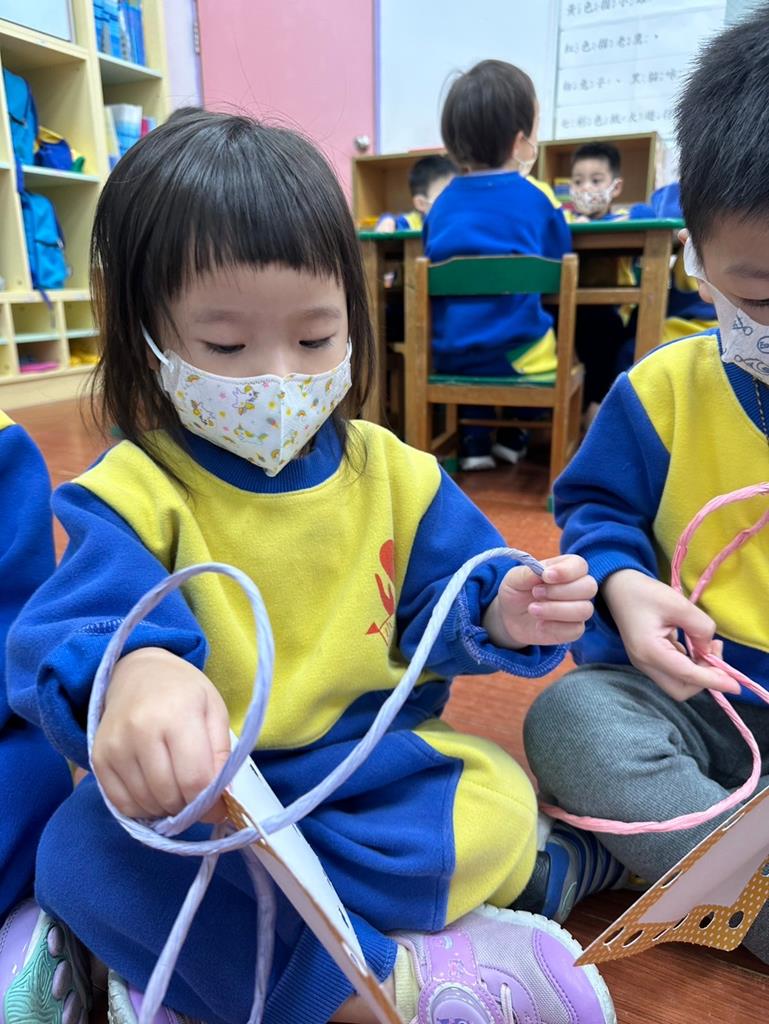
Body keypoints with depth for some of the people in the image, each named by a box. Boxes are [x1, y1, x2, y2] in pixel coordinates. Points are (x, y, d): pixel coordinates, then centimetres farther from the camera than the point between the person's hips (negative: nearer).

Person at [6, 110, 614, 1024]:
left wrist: (500, 617, -22)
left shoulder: (392, 473, 0)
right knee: (79, 849, -28)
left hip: (377, 770, 3)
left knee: (500, 811, -22)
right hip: (198, 796, -1)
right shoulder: (134, 494, -10)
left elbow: (437, 609, 2)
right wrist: (133, 675, -50)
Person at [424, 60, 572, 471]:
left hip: (447, 358, 3)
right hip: (517, 356, -3)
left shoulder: (442, 202, 6)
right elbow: (559, 254, 10)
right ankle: (512, 435, 31)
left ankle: (473, 439, 24)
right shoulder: (535, 197, -3)